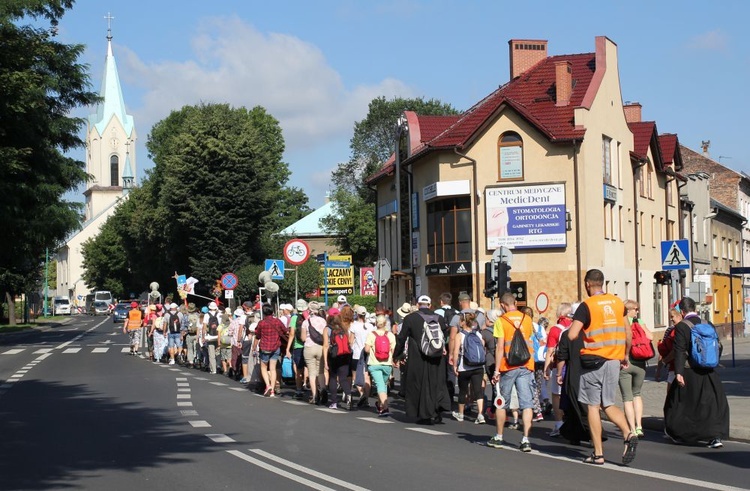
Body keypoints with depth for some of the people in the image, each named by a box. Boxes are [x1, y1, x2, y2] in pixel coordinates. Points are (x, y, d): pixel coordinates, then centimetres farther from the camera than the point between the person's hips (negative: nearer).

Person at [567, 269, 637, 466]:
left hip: (593, 361, -5)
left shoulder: (586, 305, -10)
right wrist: (625, 356, 24)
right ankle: (628, 434, -10)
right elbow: (628, 332, 13)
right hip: (614, 361, 5)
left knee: (593, 405, 3)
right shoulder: (617, 302, 8)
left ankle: (598, 453, 4)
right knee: (608, 404, 14)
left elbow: (571, 335, -18)